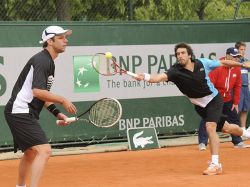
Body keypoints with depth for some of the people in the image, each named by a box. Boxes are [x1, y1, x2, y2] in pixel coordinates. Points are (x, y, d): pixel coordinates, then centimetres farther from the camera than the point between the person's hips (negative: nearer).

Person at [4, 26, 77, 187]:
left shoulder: (49, 63, 17)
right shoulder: (41, 61, -15)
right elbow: (37, 92, -25)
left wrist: (57, 113, 14)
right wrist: (63, 101, -20)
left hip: (24, 113, 11)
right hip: (20, 112, -11)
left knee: (31, 153, 25)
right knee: (44, 150, -21)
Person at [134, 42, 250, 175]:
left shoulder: (203, 63, -18)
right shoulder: (175, 71, -22)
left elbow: (223, 63, -1)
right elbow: (161, 77, -41)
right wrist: (145, 77, -62)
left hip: (214, 99, -3)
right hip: (200, 106, 3)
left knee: (210, 127, -23)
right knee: (225, 128, 18)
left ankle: (215, 164, -16)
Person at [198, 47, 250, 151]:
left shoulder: (237, 69, -2)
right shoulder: (217, 68, -23)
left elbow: (237, 86, 5)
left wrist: (236, 102, 5)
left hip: (227, 100, 6)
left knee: (234, 119, 10)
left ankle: (238, 142, 21)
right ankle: (202, 143, -8)